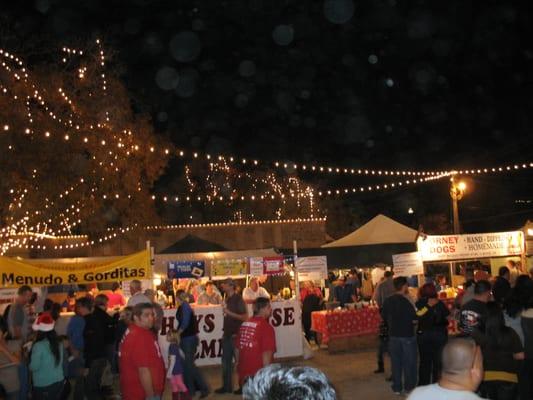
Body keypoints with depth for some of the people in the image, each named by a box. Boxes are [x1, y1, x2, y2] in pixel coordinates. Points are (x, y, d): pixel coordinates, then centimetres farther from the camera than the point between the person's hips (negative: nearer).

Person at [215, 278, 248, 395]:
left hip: (236, 334, -7)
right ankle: (227, 386, 21)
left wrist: (229, 313, -21)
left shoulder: (238, 299, -11)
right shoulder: (227, 299, 10)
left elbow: (245, 317, -16)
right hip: (227, 334, 7)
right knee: (226, 361, 11)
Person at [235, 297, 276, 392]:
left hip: (243, 374, 7)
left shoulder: (244, 324, 8)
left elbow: (237, 349, 16)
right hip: (258, 375, -7)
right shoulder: (266, 327, -13)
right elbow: (266, 354, -20)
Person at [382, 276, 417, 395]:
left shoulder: (388, 301, -3)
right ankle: (409, 386, 17)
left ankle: (397, 387, 18)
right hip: (407, 335, -5)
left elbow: (384, 316, 8)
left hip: (393, 335, 5)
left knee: (396, 361, 13)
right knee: (409, 362, 10)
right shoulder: (406, 301, -20)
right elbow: (414, 318, -18)